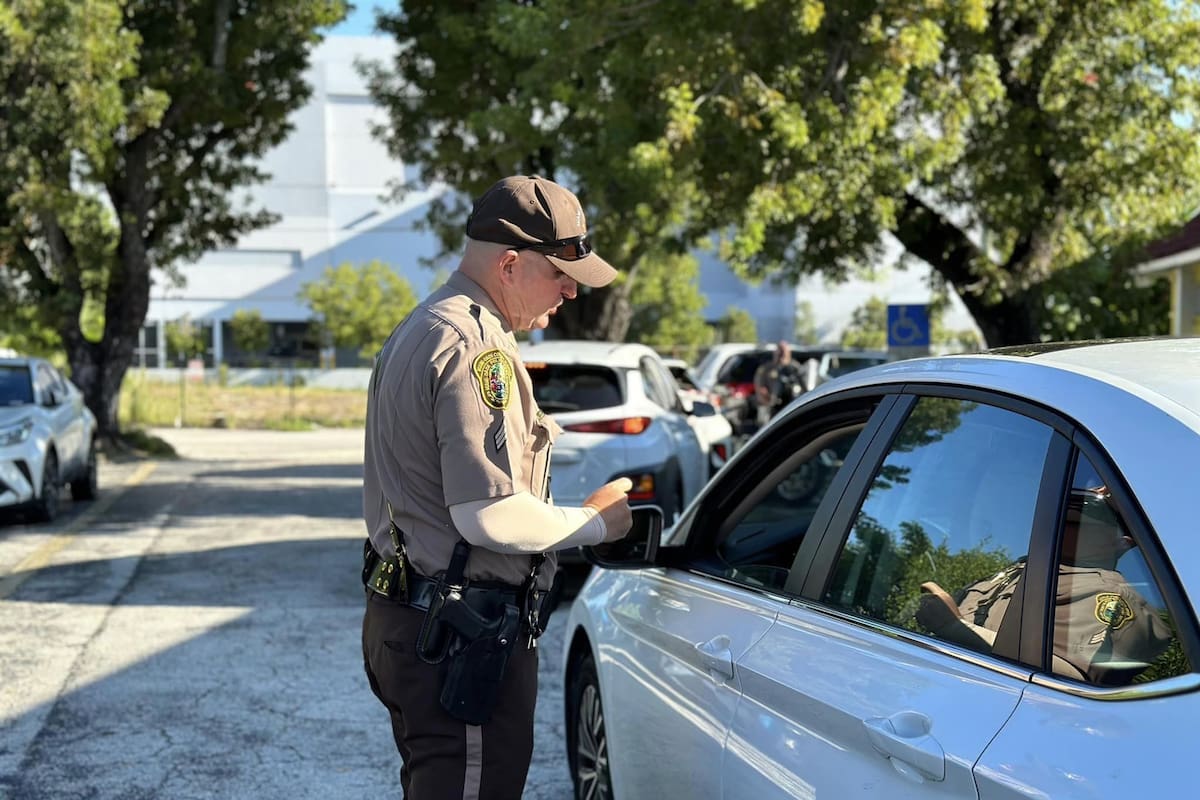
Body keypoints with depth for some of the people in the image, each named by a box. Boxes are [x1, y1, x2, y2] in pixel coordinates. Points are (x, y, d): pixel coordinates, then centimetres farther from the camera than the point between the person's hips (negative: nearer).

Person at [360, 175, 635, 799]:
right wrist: (596, 522, -9)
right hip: (465, 634, -11)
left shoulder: (424, 328, 17)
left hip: (411, 615, 11)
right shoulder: (474, 346, -18)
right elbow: (491, 517, -24)